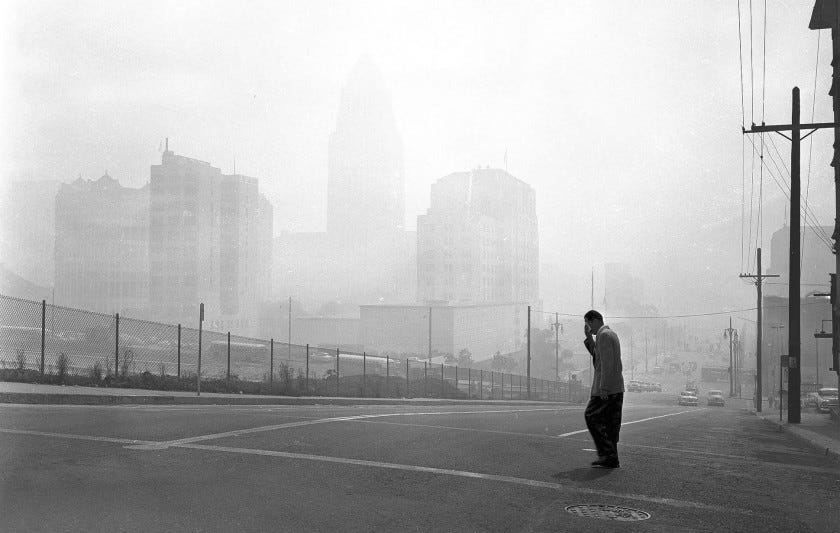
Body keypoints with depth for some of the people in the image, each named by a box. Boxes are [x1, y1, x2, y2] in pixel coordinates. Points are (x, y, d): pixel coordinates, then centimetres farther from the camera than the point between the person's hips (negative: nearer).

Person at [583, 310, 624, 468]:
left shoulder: (603, 335, -13)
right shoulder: (611, 334, 18)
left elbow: (607, 363, -20)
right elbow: (597, 355, 25)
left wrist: (603, 389, -22)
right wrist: (588, 337, 14)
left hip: (606, 388, -9)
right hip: (617, 387, 9)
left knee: (592, 417, -3)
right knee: (610, 424, 9)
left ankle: (607, 454, -6)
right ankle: (611, 458, 9)